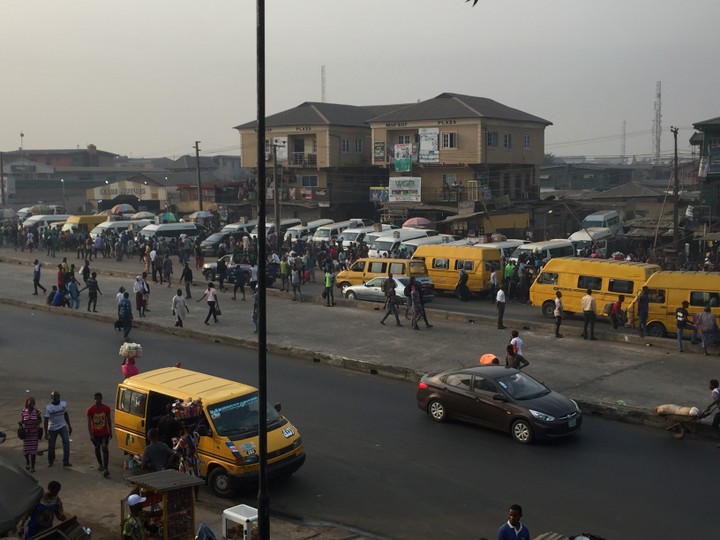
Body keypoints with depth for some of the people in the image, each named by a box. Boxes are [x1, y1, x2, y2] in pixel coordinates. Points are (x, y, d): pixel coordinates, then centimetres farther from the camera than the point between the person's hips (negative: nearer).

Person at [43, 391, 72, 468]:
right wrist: (46, 433, -17)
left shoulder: (63, 404, -4)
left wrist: (69, 426, 12)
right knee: (51, 445, 7)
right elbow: (45, 420, -15)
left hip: (63, 427, 2)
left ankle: (66, 462, -6)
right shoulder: (48, 407, -16)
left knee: (66, 442, -11)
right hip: (52, 428, -2)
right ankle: (50, 461, 29)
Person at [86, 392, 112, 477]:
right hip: (95, 434, 1)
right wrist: (91, 435, -17)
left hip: (105, 433, -1)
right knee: (97, 449, 17)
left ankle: (105, 469, -17)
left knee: (105, 449, -12)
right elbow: (89, 422, -11)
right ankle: (100, 464, 40)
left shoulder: (106, 408, -8)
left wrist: (110, 432, 7)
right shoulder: (90, 410, -13)